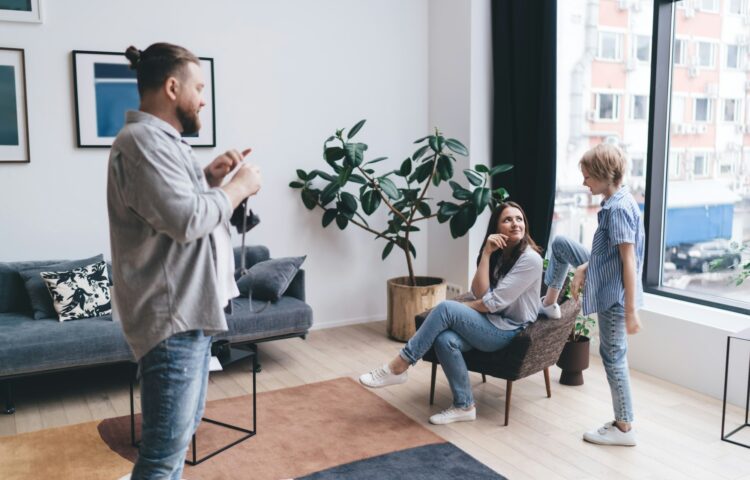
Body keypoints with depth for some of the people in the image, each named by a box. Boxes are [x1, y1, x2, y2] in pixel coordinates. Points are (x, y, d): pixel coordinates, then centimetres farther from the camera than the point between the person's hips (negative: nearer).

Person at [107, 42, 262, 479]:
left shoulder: (162, 139, 16)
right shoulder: (142, 140, -17)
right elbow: (186, 219, -26)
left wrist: (209, 177, 11)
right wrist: (239, 186, -11)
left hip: (191, 310, 11)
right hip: (173, 317, -11)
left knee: (181, 433, 21)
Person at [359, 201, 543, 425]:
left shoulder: (530, 259, -13)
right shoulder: (498, 254, 9)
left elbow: (495, 302, -17)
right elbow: (479, 295, -7)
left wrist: (456, 308, -8)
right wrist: (486, 253, -12)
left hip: (509, 331, -6)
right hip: (489, 323, 6)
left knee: (445, 308, -28)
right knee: (445, 339, -28)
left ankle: (398, 367, -19)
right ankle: (464, 406, -12)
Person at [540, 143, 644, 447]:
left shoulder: (618, 209, -25)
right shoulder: (616, 201, 5)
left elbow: (629, 261, -27)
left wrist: (630, 310, -26)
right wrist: (583, 268, 9)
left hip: (614, 292, -10)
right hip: (604, 280, 10)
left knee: (613, 356, 0)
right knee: (560, 244, 19)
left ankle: (624, 428, 13)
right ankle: (550, 304, 36)